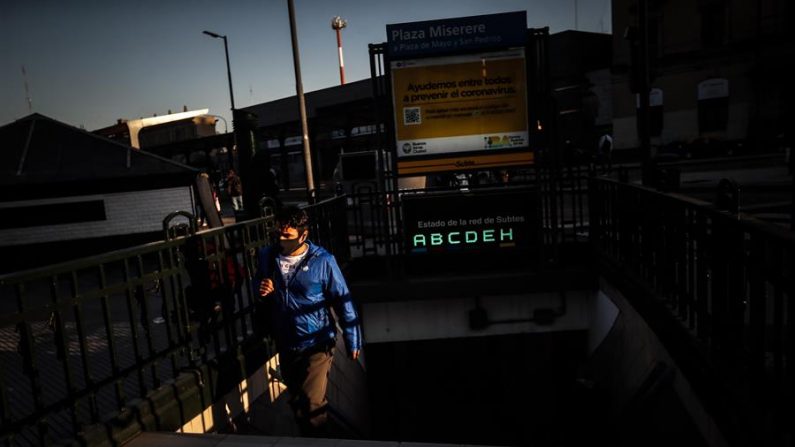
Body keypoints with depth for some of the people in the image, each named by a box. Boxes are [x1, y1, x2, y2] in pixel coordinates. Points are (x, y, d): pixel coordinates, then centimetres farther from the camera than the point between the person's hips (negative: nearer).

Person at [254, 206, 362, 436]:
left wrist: (352, 340, -5)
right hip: (285, 345, 5)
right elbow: (257, 287, 14)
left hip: (316, 344, -5)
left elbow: (342, 301, -10)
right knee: (296, 402, 22)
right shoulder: (267, 256, -6)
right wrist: (262, 291, -11)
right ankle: (307, 436, 46)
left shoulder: (322, 261, -17)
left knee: (312, 403, -5)